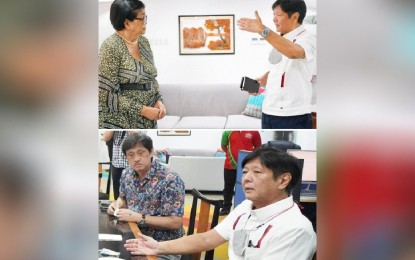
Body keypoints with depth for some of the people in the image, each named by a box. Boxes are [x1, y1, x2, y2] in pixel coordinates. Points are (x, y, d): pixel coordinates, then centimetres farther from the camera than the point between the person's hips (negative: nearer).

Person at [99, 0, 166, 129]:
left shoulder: (144, 42, 8)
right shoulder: (111, 47, -13)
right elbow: (106, 94, -17)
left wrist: (158, 101, 0)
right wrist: (143, 110, -17)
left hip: (147, 122, 7)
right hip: (120, 123, -7)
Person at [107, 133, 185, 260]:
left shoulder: (170, 180, -20)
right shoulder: (127, 174, 2)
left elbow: (175, 223, -21)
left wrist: (139, 218, -24)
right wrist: (117, 204, -2)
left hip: (163, 245, -6)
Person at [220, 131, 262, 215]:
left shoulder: (254, 132, -6)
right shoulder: (228, 131, -3)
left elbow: (258, 148, 4)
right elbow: (223, 146, 9)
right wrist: (230, 153, 2)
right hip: (230, 165, 1)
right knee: (228, 188, 11)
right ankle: (226, 208, 22)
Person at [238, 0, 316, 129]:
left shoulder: (307, 39, -12)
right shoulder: (280, 41, 15)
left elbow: (293, 52, -35)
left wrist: (262, 30, -39)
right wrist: (261, 80, 8)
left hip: (293, 117, -9)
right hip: (269, 113, 9)